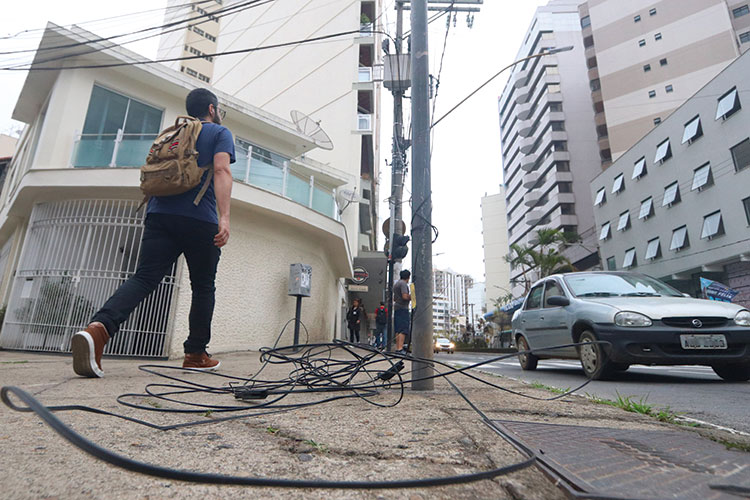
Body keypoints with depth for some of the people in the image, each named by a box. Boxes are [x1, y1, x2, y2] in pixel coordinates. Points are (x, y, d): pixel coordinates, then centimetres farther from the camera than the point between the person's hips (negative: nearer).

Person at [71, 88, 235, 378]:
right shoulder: (220, 133, 10)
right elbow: (221, 171, -9)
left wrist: (148, 220, 34)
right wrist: (224, 218, -20)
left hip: (160, 213, 5)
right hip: (200, 219, -5)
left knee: (144, 278, -5)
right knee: (203, 288, 7)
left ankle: (98, 328, -30)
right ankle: (195, 355, 13)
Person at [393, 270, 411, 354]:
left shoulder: (396, 284, 20)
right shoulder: (403, 284, -9)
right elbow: (405, 296, -21)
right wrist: (411, 297, -2)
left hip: (396, 308, 10)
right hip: (403, 308, -9)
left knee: (398, 330, 9)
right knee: (403, 330, -12)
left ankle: (397, 348, 10)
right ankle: (400, 348, -18)